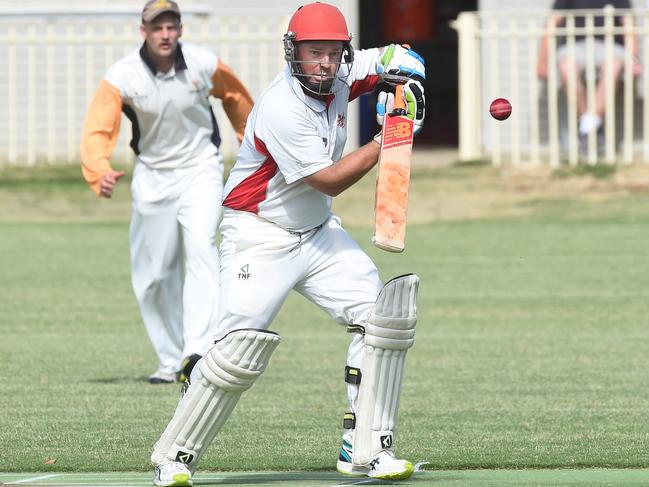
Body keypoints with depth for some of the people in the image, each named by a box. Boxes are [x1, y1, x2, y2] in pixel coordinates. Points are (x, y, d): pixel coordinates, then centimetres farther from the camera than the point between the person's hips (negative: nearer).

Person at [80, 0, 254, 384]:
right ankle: (171, 362, 19)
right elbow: (97, 132, -28)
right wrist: (100, 172, -48)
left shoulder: (204, 65, -14)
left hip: (200, 168, -1)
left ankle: (199, 350, -33)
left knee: (200, 248, -23)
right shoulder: (122, 77, -18)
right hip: (152, 176, 1)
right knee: (153, 273, 4)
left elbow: (236, 97, 8)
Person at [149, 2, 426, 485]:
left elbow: (400, 58, 12)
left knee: (382, 315, -6)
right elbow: (328, 180, -22)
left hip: (319, 231, 8)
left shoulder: (340, 77, -3)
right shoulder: (281, 109, -24)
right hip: (260, 238, -8)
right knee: (240, 349, -18)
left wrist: (405, 77, -12)